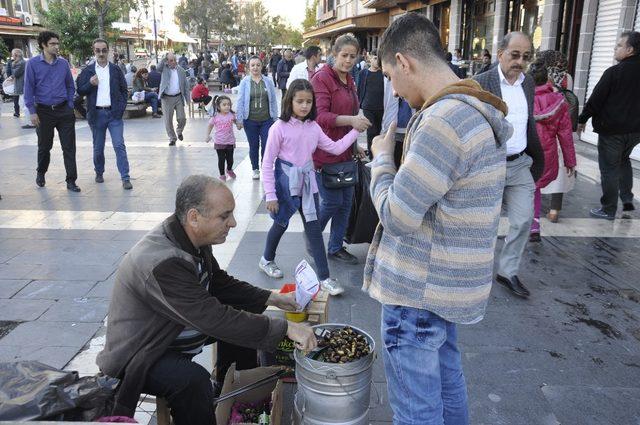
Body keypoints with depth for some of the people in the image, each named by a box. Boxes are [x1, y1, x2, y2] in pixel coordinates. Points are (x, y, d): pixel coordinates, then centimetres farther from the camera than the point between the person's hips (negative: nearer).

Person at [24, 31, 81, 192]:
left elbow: (70, 86, 12)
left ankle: (71, 181, 2)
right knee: (44, 146, 12)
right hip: (44, 111, -1)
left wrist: (70, 107, 5)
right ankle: (41, 174, 36)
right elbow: (29, 88, -3)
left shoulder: (63, 63, 5)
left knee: (69, 147, -3)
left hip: (64, 110, 2)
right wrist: (32, 111, -9)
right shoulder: (33, 63, -3)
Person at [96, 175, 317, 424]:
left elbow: (220, 283, 6)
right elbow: (216, 320, -36)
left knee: (242, 319, 6)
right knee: (193, 380, -34)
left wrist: (271, 298, -5)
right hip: (138, 355, -9)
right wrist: (285, 328, -32)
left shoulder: (195, 238, -9)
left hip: (176, 329, 9)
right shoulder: (161, 263, -36)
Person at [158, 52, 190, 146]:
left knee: (182, 118, 0)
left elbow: (186, 85, 7)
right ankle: (172, 138, 16)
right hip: (167, 98, -1)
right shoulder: (165, 68, 2)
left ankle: (179, 131, 31)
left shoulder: (181, 71, 5)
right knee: (168, 120, 2)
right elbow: (158, 68, -21)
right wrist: (164, 59, -16)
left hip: (178, 97, 1)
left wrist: (187, 98, 2)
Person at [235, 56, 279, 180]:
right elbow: (240, 102, -2)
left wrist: (275, 118, 4)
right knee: (253, 146, 11)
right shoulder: (245, 82, -2)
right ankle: (255, 169, 27)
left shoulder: (268, 82, 1)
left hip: (266, 120, 0)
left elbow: (273, 101, 5)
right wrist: (239, 120, -5)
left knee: (266, 146, 0)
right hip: (250, 121, 0)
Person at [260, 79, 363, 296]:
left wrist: (355, 130, -3)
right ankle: (267, 259, 42)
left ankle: (324, 277, 8)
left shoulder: (313, 127, 1)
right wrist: (270, 195, -14)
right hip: (285, 182, -4)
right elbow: (267, 163, -13)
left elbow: (335, 148, 5)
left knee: (314, 228, 3)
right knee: (281, 224, 14)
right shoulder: (279, 128, -14)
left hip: (307, 182, 4)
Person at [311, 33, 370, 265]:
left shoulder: (349, 80, 14)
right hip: (325, 151, -8)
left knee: (346, 201, 10)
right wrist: (351, 120, -35)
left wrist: (354, 144, 21)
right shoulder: (322, 78, -12)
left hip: (345, 151, 8)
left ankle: (336, 247, 25)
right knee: (332, 201, -4)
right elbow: (321, 116, -22)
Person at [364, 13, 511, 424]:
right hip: (449, 282, 10)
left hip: (420, 290, -10)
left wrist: (382, 158, -8)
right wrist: (400, 156, 6)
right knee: (447, 378, 27)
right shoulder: (478, 110, 7)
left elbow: (397, 217, -23)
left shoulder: (443, 121, -26)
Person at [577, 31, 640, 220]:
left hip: (612, 129, -7)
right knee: (624, 160, 28)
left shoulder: (614, 72, -15)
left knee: (609, 168, 2)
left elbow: (595, 99, -13)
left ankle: (608, 209, 9)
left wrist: (582, 120, -2)